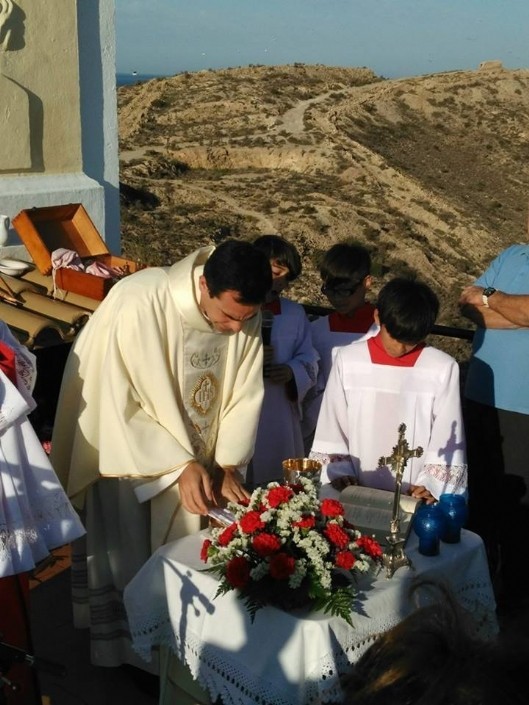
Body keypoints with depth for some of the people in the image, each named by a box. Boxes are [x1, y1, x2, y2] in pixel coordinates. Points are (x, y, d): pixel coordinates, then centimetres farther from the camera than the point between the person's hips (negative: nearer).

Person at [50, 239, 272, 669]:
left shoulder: (244, 312, -15)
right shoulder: (140, 303, -31)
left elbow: (245, 393, -5)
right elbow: (123, 403, -26)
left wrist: (228, 464, -11)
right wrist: (180, 466, -26)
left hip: (196, 458, 4)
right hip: (128, 451, -4)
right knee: (128, 554, 7)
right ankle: (127, 653, 27)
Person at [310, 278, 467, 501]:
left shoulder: (443, 368, -4)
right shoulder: (348, 360, 0)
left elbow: (447, 438, 0)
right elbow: (331, 427, 6)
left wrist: (431, 484, -7)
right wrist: (341, 473, -1)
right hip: (356, 494, 1)